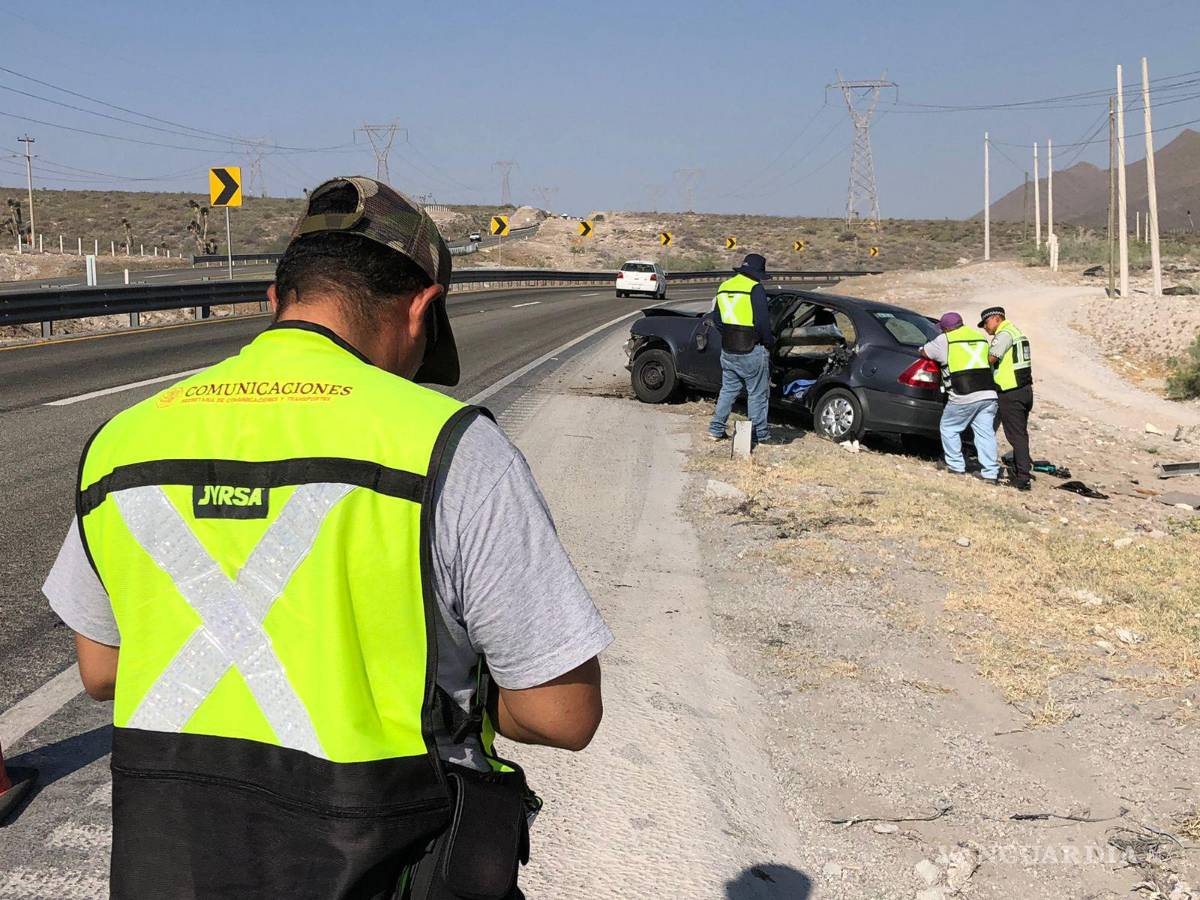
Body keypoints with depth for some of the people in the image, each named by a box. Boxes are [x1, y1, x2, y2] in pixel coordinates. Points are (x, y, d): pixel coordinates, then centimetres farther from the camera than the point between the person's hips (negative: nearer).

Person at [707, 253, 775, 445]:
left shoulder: (724, 287, 9)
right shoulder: (755, 288, -14)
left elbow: (716, 319, 15)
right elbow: (763, 321, -16)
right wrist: (769, 342, -1)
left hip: (728, 350, 7)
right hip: (751, 350, -6)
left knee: (728, 390, 18)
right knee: (757, 393, 5)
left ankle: (716, 430, 18)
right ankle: (760, 434, 11)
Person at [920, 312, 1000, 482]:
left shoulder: (945, 340, 2)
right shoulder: (982, 337, 18)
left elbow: (924, 352, 13)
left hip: (964, 396, -5)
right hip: (988, 393, 5)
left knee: (949, 428, 13)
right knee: (985, 433, 7)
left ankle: (956, 465, 15)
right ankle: (991, 473, 5)